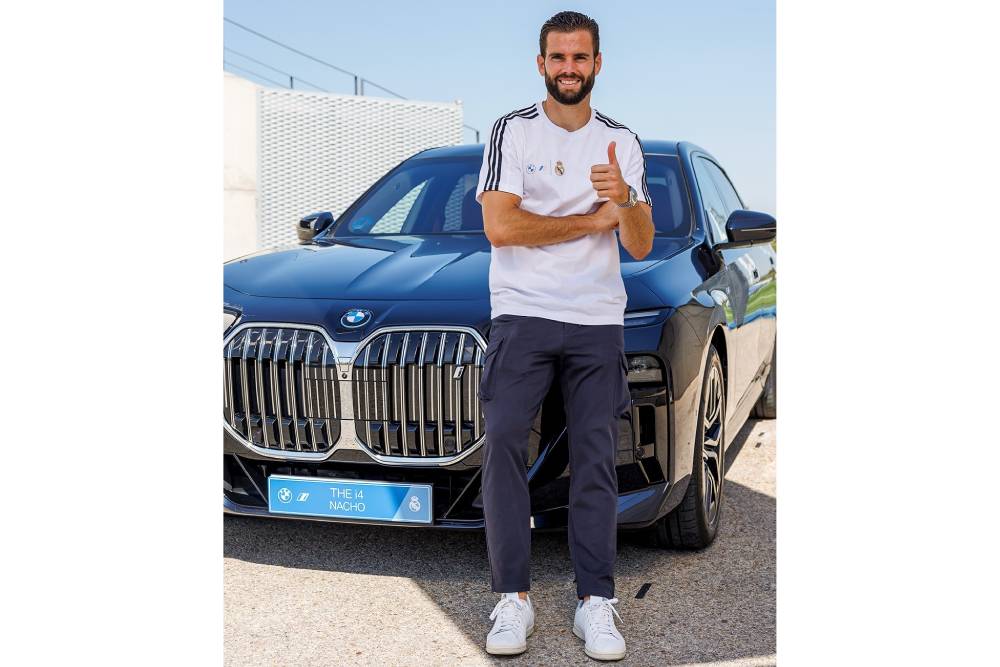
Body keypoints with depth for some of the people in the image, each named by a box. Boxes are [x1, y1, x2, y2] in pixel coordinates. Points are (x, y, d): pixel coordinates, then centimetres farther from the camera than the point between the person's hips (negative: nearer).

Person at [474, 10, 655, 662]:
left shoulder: (622, 142, 11)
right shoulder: (512, 131, 3)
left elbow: (641, 247, 6)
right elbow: (500, 227, -9)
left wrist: (626, 199, -16)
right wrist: (593, 220, -4)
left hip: (598, 321, 2)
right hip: (522, 314, -2)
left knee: (596, 456, 0)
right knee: (505, 440, -14)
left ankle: (596, 603, 6)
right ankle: (514, 597, -5)